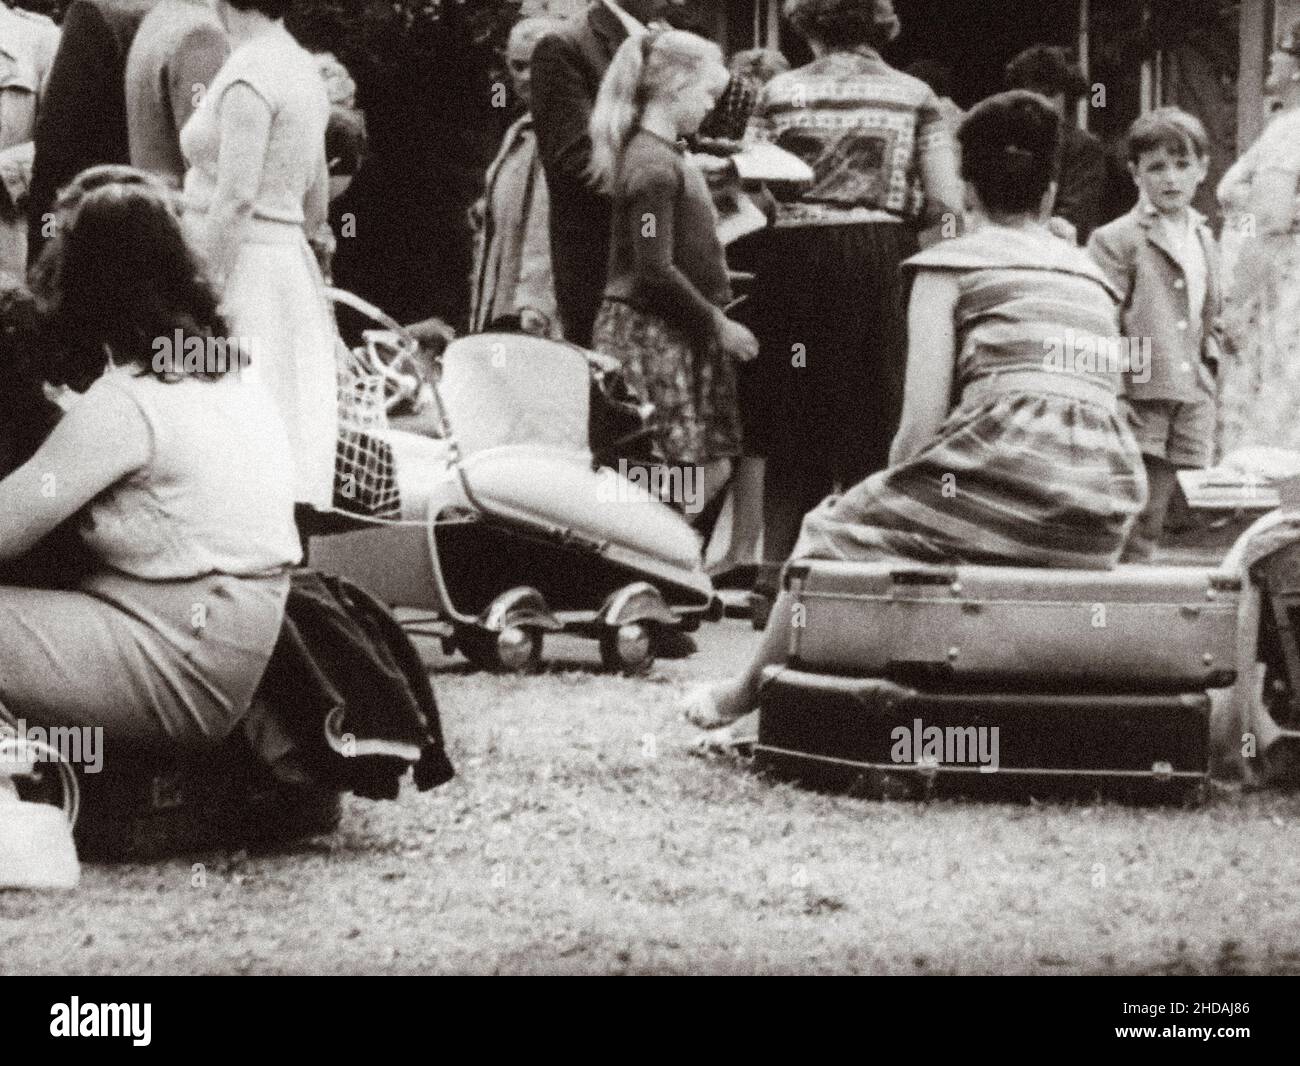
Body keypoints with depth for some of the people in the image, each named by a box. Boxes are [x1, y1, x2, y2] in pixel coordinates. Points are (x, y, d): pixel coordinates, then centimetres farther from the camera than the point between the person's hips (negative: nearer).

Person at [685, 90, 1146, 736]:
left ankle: (748, 693, 34)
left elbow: (922, 424, -1)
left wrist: (892, 502, 19)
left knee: (834, 532, 19)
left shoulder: (949, 264, 8)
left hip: (1004, 476, -6)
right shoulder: (1092, 274, 24)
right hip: (1105, 523, 6)